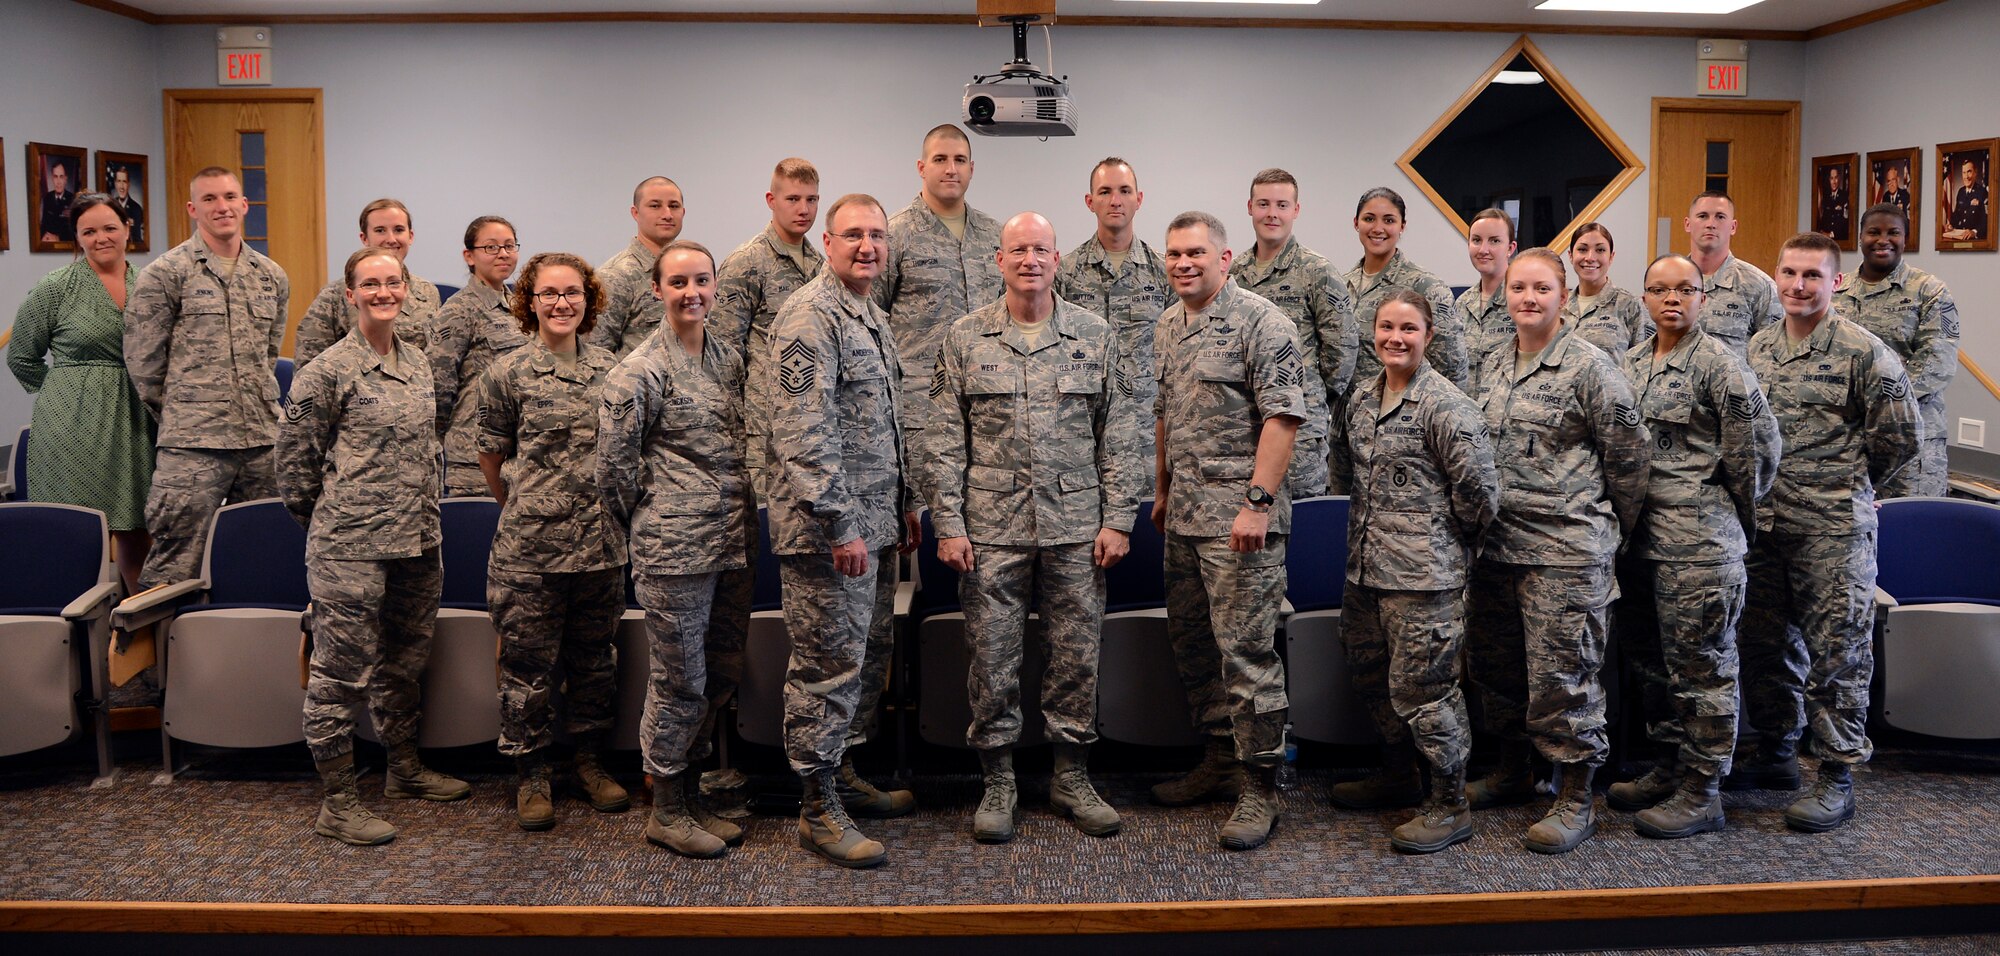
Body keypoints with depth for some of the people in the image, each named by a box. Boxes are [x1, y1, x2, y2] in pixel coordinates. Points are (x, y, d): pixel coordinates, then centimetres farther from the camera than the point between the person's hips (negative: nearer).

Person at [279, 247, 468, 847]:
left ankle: (405, 769, 34)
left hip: (417, 543, 7)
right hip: (350, 547, -7)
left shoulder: (418, 363, 11)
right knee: (344, 670, -1)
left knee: (405, 661, 19)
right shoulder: (330, 371, -9)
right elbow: (295, 455, -5)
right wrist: (322, 518, 3)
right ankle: (336, 803, 8)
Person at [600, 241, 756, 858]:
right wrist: (654, 525, 2)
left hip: (734, 545, 7)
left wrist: (741, 524, 14)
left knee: (722, 676, 13)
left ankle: (691, 797, 27)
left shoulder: (731, 360, 11)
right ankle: (666, 812, 16)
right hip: (675, 549, -7)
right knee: (681, 681, 1)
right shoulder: (641, 370, -8)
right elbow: (614, 466, -7)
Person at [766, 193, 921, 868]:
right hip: (827, 529, -10)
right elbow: (804, 433, -22)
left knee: (869, 655, 17)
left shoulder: (874, 318, 16)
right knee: (828, 665, -3)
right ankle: (819, 810, 7)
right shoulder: (810, 316, -15)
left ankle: (843, 771, 31)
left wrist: (905, 504, 20)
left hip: (874, 525, 10)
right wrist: (840, 525, -24)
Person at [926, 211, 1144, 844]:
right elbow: (945, 441, 2)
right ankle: (998, 783, 18)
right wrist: (948, 524, -4)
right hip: (991, 528, 0)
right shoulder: (965, 339, 4)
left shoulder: (1095, 336, 6)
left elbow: (1119, 436, 5)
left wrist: (1118, 519, -1)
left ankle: (1072, 777, 22)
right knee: (993, 659, 4)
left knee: (1077, 656, 6)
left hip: (1076, 528, 1)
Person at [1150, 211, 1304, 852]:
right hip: (1184, 513, 8)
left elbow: (1283, 416, -16)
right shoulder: (1168, 327, 15)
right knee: (1190, 639, 14)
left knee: (1244, 648, -6)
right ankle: (1220, 759, 28)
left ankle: (1259, 788, 3)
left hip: (1238, 515, -8)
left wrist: (1257, 502, -21)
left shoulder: (1260, 322, -10)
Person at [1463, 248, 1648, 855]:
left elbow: (1627, 453, -4)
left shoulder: (1589, 367, -8)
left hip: (1566, 549, -7)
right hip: (1496, 545, 7)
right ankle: (1513, 770, 34)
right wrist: (1484, 521, 17)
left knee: (1562, 673, -4)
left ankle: (1577, 799, 7)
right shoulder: (1492, 366, 12)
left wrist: (1615, 526, 2)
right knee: (1496, 664, 16)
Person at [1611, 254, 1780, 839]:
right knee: (1649, 656, 16)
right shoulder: (1630, 363, 12)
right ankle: (1670, 766, 31)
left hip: (1699, 539, -8)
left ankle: (1702, 792, 8)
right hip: (1641, 533, 8)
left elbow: (1759, 445, -10)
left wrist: (1737, 513, 0)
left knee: (1700, 663, -1)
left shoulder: (1717, 364, -9)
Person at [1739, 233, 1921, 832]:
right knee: (1765, 642, 14)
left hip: (1834, 529, -5)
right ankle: (1775, 748, 30)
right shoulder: (1757, 348, 10)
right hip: (1762, 524, 6)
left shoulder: (1863, 352, -6)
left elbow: (1902, 436, -2)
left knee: (1837, 651, -2)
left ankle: (1838, 776, 6)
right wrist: (1758, 493, 13)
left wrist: (1843, 486, 5)